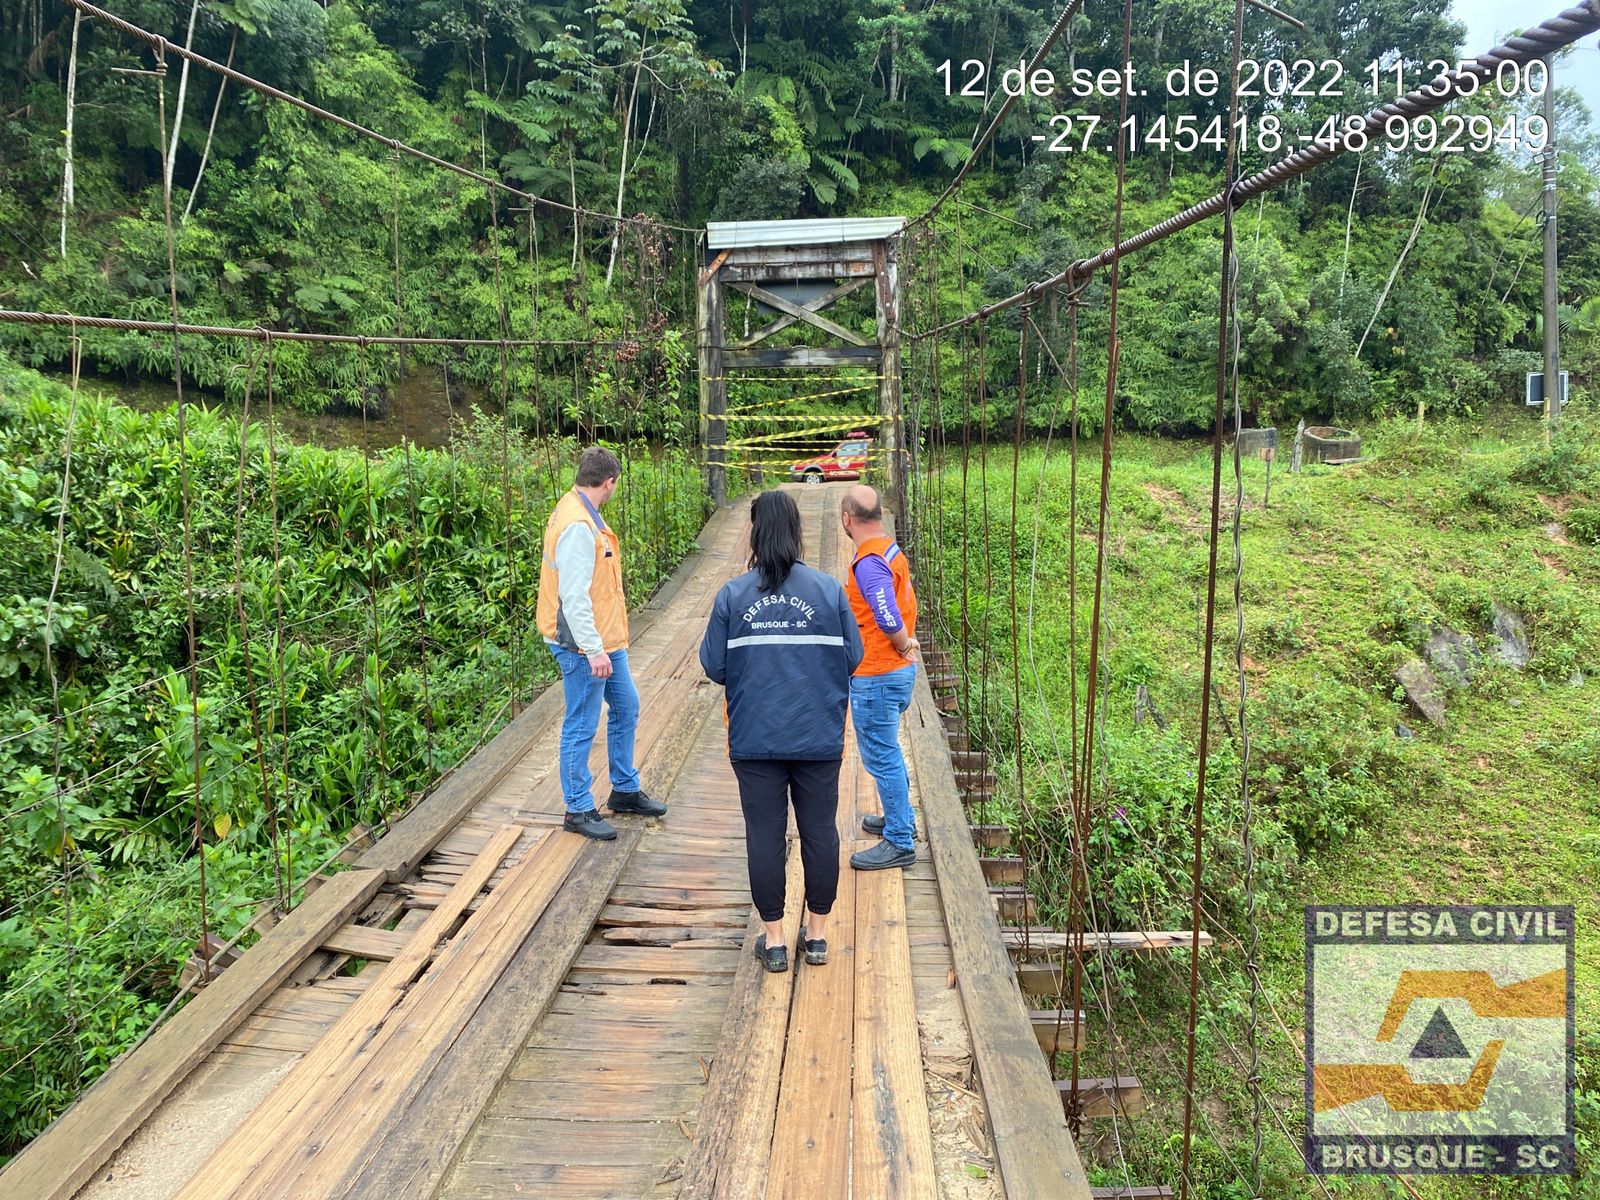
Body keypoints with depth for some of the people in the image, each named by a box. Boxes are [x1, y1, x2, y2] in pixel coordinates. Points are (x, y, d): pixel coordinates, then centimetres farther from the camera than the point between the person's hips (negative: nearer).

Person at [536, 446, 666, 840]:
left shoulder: (584, 513, 9)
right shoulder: (577, 526, -23)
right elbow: (574, 597, -26)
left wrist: (605, 644, 19)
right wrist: (593, 651, -24)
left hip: (605, 640, 11)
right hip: (584, 646, -11)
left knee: (626, 707, 19)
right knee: (581, 727, 2)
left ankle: (625, 791, 34)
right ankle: (578, 811, 15)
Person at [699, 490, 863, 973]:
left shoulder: (732, 594, -7)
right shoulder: (829, 590, -6)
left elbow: (714, 667, -4)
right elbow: (853, 658, -1)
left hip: (755, 739, 0)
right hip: (819, 737, 1)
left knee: (765, 835, 10)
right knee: (820, 833, 13)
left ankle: (773, 938, 21)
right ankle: (817, 934, 26)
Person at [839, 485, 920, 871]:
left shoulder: (869, 562, -23)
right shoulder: (890, 549, 8)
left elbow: (888, 617, -33)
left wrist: (903, 645, -16)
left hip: (877, 676, -10)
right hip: (897, 670, 10)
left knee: (881, 758, 1)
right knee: (887, 752, 24)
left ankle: (899, 843, 11)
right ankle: (900, 818, 39)